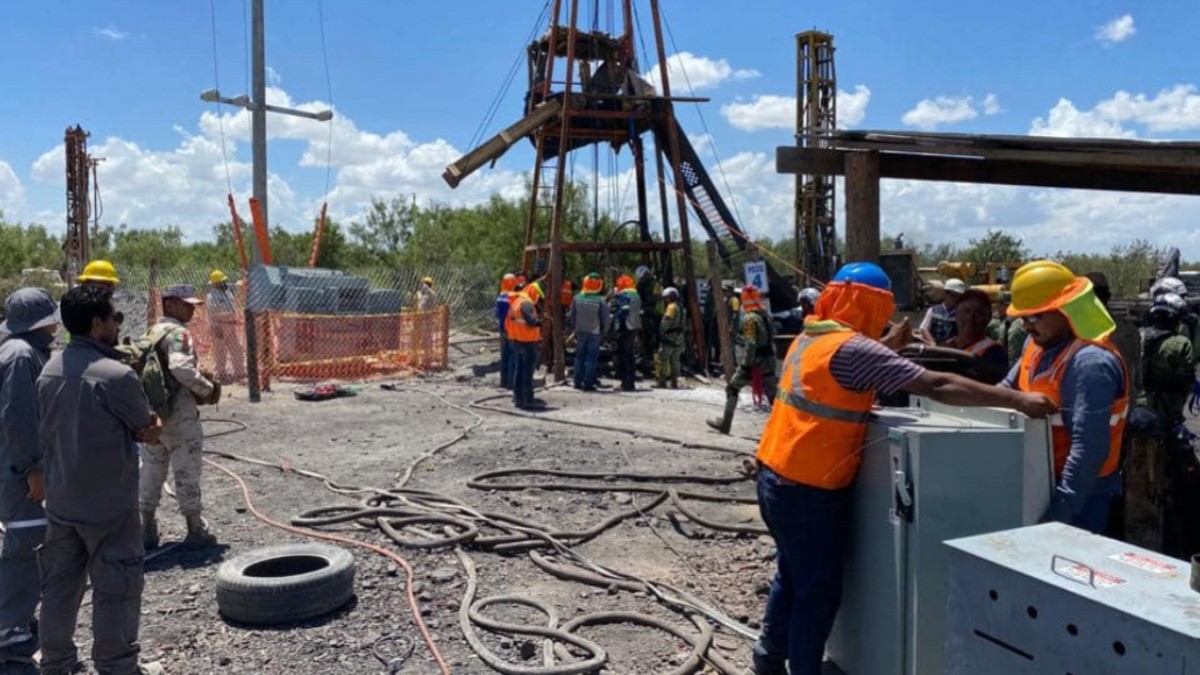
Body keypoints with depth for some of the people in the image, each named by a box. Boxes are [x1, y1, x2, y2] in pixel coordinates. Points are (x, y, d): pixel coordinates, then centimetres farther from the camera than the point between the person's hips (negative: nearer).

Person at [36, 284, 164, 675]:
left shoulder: (50, 370, 4)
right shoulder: (116, 375, -22)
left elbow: (49, 430, 12)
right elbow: (147, 425, -10)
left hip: (61, 501, 7)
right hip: (108, 504, -7)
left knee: (60, 585, 17)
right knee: (116, 588, 6)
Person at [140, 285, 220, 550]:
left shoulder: (151, 332, 14)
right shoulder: (178, 333, -14)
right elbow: (181, 368, -29)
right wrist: (207, 389, -16)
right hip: (179, 416, -8)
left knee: (151, 472, 15)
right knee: (187, 473, 1)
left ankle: (148, 530, 22)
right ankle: (195, 531, 9)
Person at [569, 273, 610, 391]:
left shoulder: (577, 298, -5)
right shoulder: (600, 300, -15)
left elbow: (571, 316, 1)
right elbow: (605, 319, -10)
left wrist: (574, 328, 14)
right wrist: (604, 332, 5)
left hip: (580, 332, 4)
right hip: (594, 333, -3)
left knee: (579, 357, 15)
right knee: (591, 358, 2)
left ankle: (578, 382, 18)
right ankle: (588, 383, 1)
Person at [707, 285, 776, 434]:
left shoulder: (750, 318, -13)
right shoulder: (765, 315, 12)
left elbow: (751, 345, -20)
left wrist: (746, 367, -20)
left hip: (755, 362, -7)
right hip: (768, 362, 7)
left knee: (732, 389, 9)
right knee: (773, 395, 7)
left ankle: (725, 424, 13)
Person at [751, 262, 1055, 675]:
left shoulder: (811, 336, 7)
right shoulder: (852, 348, -20)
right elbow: (937, 387, -23)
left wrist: (888, 347, 17)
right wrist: (1017, 400, -18)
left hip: (777, 478, 9)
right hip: (808, 490, -9)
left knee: (793, 577, 25)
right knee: (818, 592, 7)